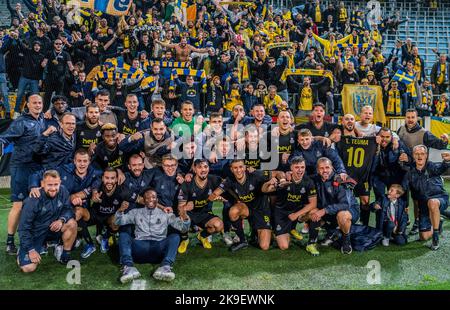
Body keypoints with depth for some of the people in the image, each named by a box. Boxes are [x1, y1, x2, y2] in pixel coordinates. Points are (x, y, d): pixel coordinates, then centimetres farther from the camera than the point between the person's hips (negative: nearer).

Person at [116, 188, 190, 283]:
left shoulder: (166, 214, 20)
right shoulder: (136, 212, 24)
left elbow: (183, 228, 12)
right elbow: (118, 222, 17)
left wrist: (185, 219, -12)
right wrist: (120, 211, -6)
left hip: (159, 248, 0)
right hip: (140, 247, 1)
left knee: (175, 236, -26)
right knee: (124, 235, -24)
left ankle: (165, 267, -47)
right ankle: (129, 267, -45)